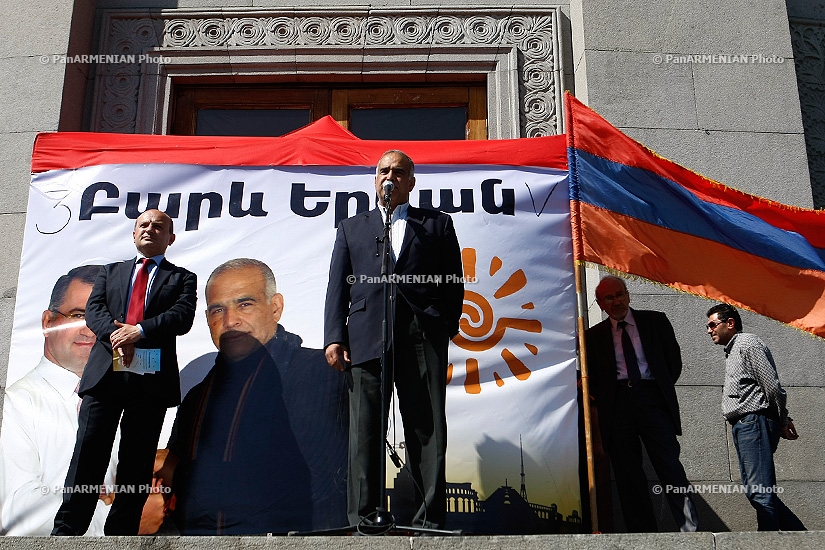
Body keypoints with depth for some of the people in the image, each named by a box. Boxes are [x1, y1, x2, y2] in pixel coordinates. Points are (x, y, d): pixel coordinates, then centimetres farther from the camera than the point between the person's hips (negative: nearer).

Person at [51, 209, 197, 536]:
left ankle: (121, 533, 7)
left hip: (151, 377, -1)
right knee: (88, 452, -4)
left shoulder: (183, 278, 15)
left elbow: (182, 318, -2)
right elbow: (94, 310, 8)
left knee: (137, 461, 1)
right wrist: (116, 335, -13)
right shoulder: (110, 272, 23)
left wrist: (138, 331, -16)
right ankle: (66, 530, 1)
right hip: (104, 373, 2)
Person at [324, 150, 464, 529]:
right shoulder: (352, 228, 24)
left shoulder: (437, 224, 21)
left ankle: (429, 520, -1)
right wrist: (334, 337, 2)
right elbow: (337, 287, 15)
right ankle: (364, 520, 2)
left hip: (423, 337, -1)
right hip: (367, 337, 1)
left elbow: (454, 284, 14)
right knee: (365, 432, -3)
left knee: (428, 430, -4)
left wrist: (446, 329, -1)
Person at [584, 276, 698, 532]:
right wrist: (604, 400, -1)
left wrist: (662, 390, 9)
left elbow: (674, 360, 14)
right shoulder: (594, 335, 13)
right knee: (627, 474, 0)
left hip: (652, 398, -1)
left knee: (669, 465, -10)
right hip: (617, 403, 1)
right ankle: (642, 535, 4)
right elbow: (592, 377, 12)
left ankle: (689, 527, -7)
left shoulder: (655, 321, 12)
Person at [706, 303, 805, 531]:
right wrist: (782, 421, 15)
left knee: (760, 491, -12)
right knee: (754, 490, 9)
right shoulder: (732, 352, 24)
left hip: (754, 422, -10)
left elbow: (772, 385, -12)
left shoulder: (748, 343, -6)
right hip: (742, 426, 10)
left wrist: (782, 421, -3)